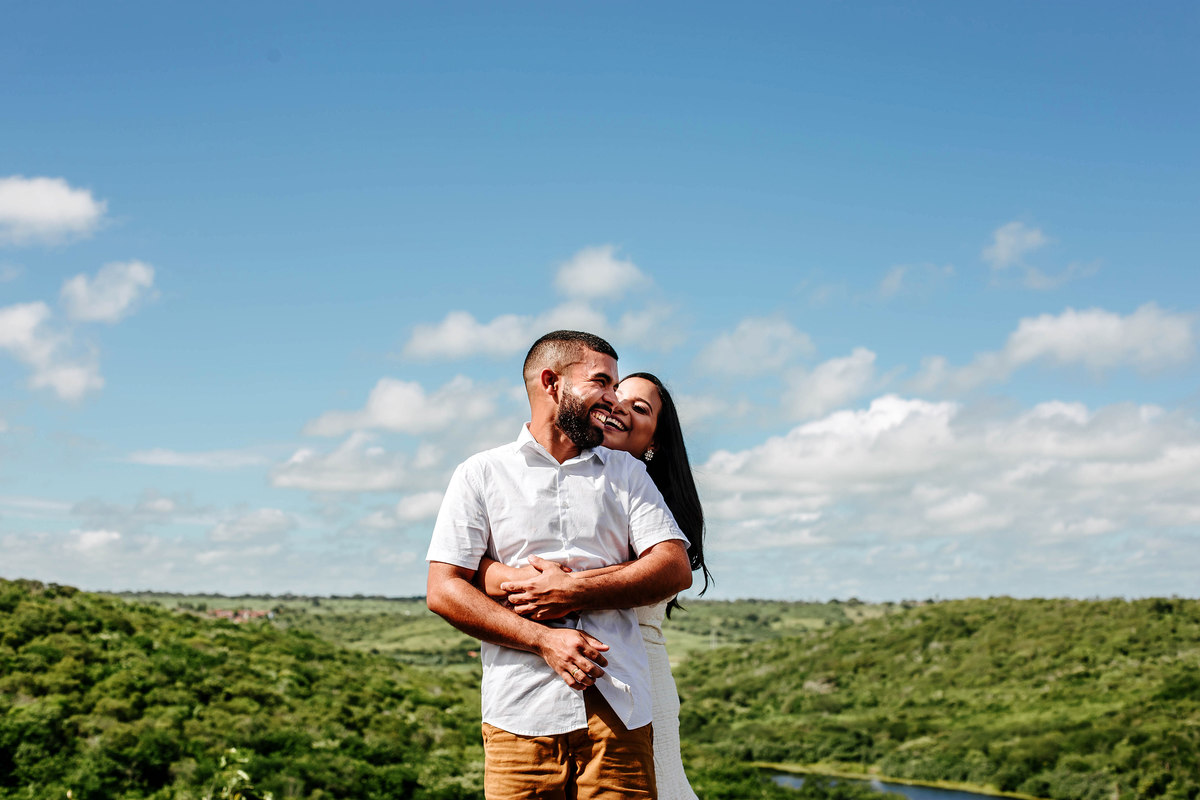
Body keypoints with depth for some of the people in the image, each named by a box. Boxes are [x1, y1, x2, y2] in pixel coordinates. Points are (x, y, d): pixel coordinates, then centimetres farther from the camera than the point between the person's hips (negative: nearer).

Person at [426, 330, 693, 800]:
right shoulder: (481, 475, 9)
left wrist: (575, 593, -7)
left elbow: (676, 569, 5)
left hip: (619, 712, 2)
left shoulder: (627, 472, 17)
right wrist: (543, 640, -11)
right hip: (522, 715, -2)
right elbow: (443, 592, 0)